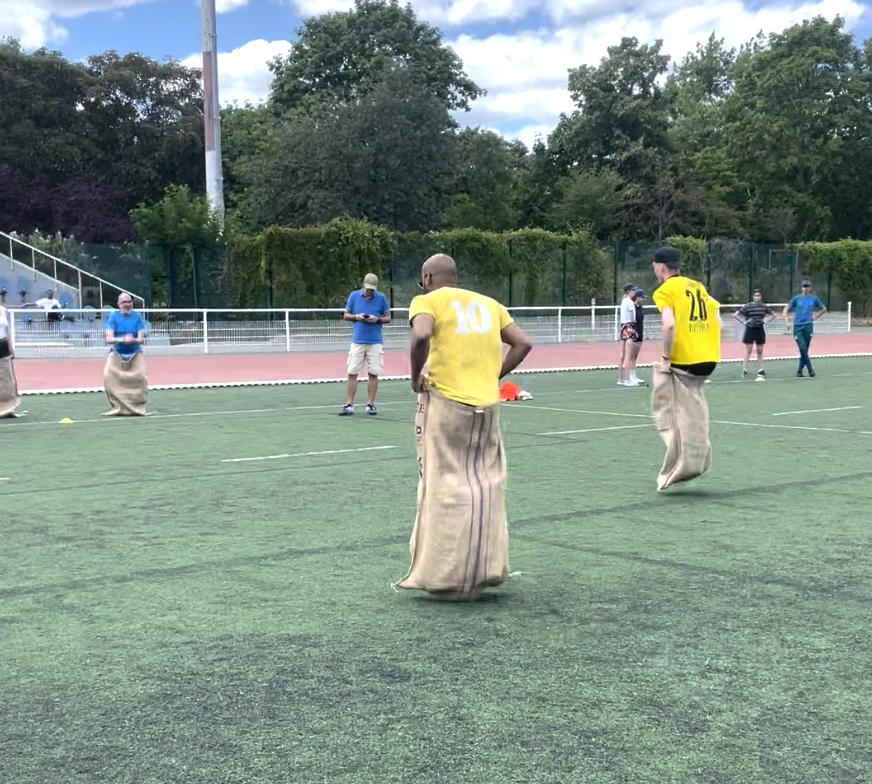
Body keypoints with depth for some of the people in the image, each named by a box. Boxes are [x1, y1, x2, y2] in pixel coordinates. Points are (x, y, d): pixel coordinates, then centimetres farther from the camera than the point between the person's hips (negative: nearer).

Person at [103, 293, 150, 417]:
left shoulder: (137, 317, -7)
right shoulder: (113, 317, -8)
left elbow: (141, 340, -11)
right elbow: (109, 339, -17)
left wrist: (132, 340, -33)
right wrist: (123, 339, -34)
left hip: (135, 354, 0)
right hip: (117, 354, 0)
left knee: (140, 377, -19)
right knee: (109, 376, -18)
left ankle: (138, 407, -2)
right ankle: (117, 407, -5)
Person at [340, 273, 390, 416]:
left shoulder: (381, 297, 2)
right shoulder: (354, 295, 4)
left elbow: (388, 318, 6)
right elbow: (346, 315, 10)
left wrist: (377, 319, -14)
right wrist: (357, 317, -10)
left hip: (375, 342, 0)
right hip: (357, 341, 0)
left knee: (373, 374, -1)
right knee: (352, 373, -3)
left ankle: (370, 405, 8)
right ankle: (349, 405, 1)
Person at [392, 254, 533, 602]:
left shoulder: (428, 301, 2)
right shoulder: (488, 303, 18)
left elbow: (421, 337, -19)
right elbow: (523, 343, 14)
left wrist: (416, 376, -6)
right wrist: (493, 376, 14)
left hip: (444, 401, -5)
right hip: (487, 405, 5)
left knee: (445, 486, 1)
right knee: (485, 486, 13)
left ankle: (445, 576, 5)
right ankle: (486, 567, 16)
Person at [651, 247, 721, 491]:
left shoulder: (665, 290, -5)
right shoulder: (698, 286, 16)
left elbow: (669, 324, -21)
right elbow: (717, 322, 16)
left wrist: (665, 358, -13)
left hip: (683, 362, -7)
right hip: (709, 359, 7)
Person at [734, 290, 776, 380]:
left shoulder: (764, 306, 4)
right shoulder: (747, 306, -6)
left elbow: (773, 314, 18)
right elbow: (735, 315, -5)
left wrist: (766, 321, 5)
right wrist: (744, 322, -9)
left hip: (760, 330, 3)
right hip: (750, 330, -3)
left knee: (760, 351, 7)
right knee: (748, 351, -4)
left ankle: (760, 371, 14)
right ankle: (744, 371, -2)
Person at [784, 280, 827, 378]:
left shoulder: (814, 299, 7)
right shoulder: (796, 299, 4)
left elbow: (823, 309, 20)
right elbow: (786, 310, 9)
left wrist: (815, 317, 8)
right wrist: (787, 321, -3)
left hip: (808, 326, 1)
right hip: (797, 327, -1)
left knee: (805, 350, 1)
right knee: (803, 349, -11)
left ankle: (799, 370, 12)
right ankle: (810, 370, -5)